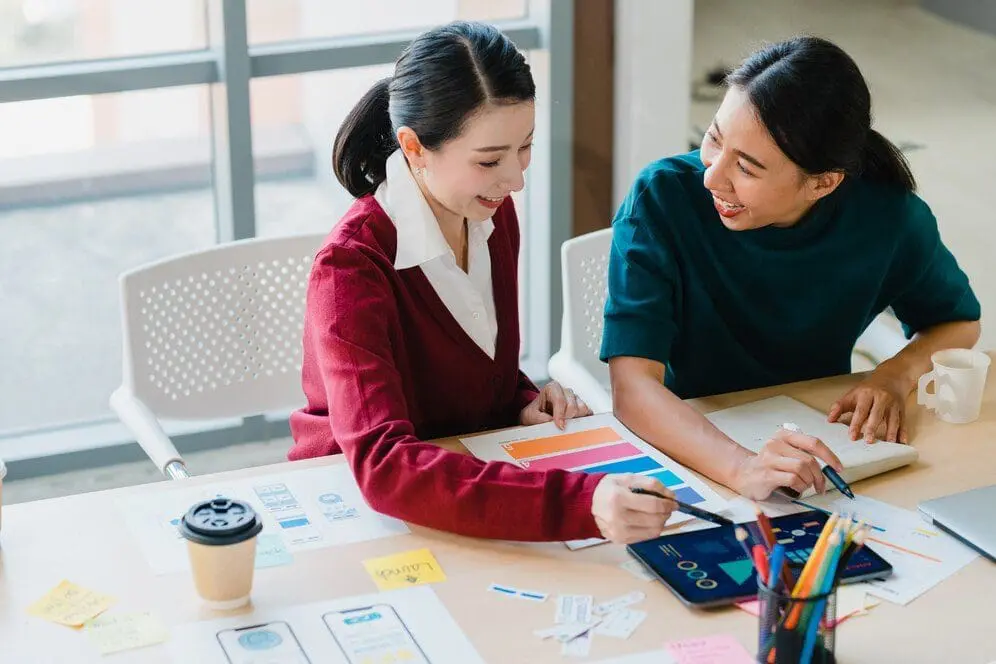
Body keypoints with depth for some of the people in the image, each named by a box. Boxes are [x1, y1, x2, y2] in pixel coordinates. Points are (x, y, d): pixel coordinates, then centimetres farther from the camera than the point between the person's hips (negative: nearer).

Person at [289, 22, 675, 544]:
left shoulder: (492, 214, -1)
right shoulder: (350, 266, -23)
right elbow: (383, 467, -36)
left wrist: (526, 402, -6)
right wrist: (579, 502, -46)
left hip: (470, 478, 6)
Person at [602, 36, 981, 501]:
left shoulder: (889, 216, -13)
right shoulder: (661, 198, -21)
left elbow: (958, 322, 7)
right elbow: (633, 387, -30)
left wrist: (897, 374, -14)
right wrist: (740, 468, -47)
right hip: (693, 444, -2)